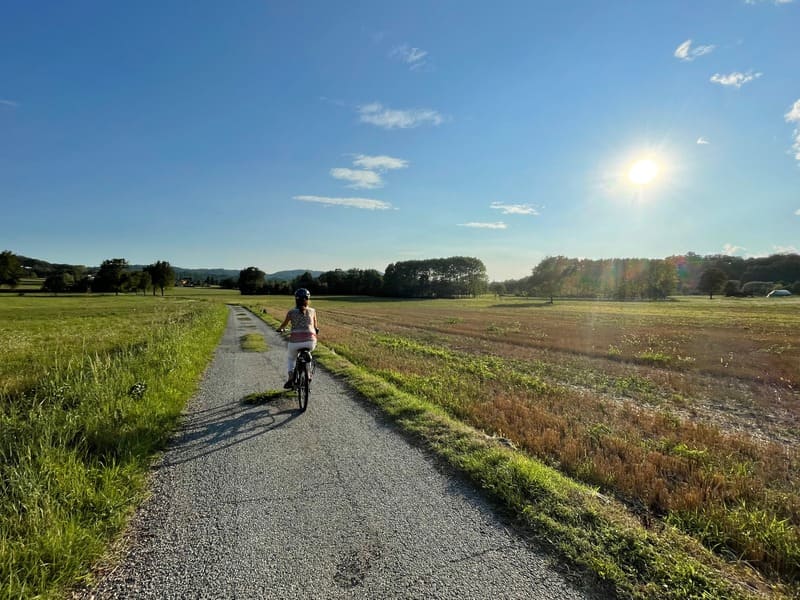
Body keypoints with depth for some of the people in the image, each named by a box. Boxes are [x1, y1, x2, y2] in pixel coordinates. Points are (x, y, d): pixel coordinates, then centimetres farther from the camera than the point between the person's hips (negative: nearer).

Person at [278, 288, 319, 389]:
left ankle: (291, 377, 11)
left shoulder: (291, 312, 5)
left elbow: (283, 325, 20)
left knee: (290, 358, 30)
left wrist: (280, 329, 42)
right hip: (310, 341, 1)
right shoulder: (312, 311, 8)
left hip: (295, 341, -1)